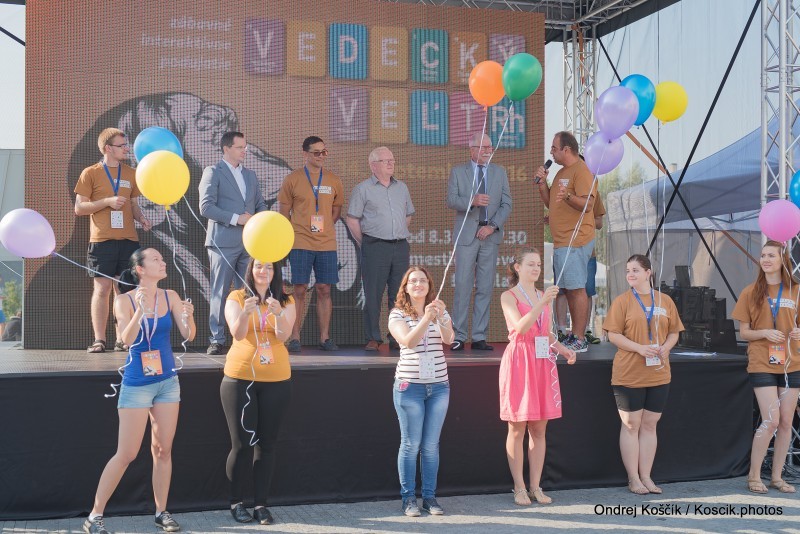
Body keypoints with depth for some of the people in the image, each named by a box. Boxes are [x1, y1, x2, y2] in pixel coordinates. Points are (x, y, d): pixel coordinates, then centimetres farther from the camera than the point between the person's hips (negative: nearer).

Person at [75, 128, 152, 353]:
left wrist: (141, 218, -1)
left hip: (128, 240, 4)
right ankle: (99, 339, 1)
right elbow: (79, 208, -1)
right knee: (102, 288, -4)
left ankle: (122, 339, 8)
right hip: (102, 240, -3)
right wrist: (107, 202, -13)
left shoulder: (130, 174, 14)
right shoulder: (91, 173, 2)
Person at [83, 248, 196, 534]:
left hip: (168, 381, 4)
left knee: (163, 450, 9)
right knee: (126, 454, -4)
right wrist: (141, 310, -37)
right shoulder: (124, 300, -10)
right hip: (137, 384, -4)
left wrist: (189, 316, -27)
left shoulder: (170, 296, 0)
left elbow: (189, 335, -6)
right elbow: (127, 340, -22)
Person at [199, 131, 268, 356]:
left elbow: (261, 204, 23)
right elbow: (206, 207, -10)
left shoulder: (250, 175, 19)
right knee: (219, 293, -2)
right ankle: (216, 339, 2)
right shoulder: (213, 172, 0)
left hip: (249, 243, 6)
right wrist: (236, 218, -15)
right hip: (224, 242, -5)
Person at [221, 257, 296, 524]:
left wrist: (278, 313, -32)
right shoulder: (236, 297, 0)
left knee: (267, 443, 4)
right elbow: (237, 333, -15)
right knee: (242, 444, 0)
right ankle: (236, 502, 16)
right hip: (240, 378, -1)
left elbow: (284, 335, -12)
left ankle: (261, 504, 13)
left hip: (276, 380, 2)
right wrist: (245, 313, -36)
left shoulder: (286, 301, 4)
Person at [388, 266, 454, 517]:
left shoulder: (439, 311, 9)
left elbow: (448, 339, -10)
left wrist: (441, 318, -30)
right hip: (409, 385, -3)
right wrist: (426, 318, -30)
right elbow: (408, 341, -17)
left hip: (439, 385, 3)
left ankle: (430, 497, 13)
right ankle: (409, 498, 8)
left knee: (431, 445, 6)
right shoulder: (397, 314, 0)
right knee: (411, 444, -1)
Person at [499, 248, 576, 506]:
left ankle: (536, 487, 13)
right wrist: (543, 303, -27)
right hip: (518, 362, -5)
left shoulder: (543, 296, 16)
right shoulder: (509, 296, -2)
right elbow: (521, 327, -18)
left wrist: (563, 349, 4)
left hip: (542, 362, 6)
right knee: (517, 428, 0)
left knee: (539, 428, 6)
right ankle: (519, 488, 7)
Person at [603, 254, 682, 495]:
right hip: (629, 373, -3)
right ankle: (633, 479, 11)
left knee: (649, 425, 10)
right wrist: (640, 348, -20)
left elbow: (674, 332, 12)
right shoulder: (622, 301, -3)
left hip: (658, 374, 3)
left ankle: (646, 477, 19)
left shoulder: (665, 301, 8)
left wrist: (665, 347, -9)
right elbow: (613, 334, -7)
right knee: (631, 425, 3)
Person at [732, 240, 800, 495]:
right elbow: (743, 332, 0)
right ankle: (754, 475, 4)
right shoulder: (751, 292, -1)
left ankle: (777, 477, 18)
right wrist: (764, 333, -19)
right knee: (771, 421, -11)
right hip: (762, 365, -3)